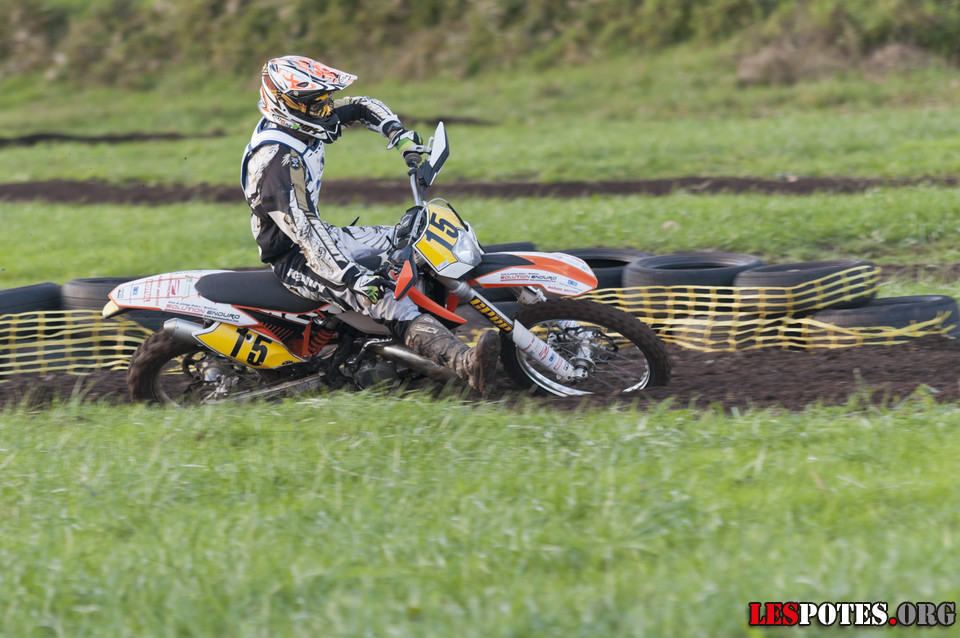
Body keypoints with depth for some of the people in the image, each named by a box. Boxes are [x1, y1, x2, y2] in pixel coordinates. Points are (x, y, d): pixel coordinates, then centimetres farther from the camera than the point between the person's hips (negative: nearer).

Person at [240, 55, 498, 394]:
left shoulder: (299, 120, 1)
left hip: (317, 236, 11)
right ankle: (468, 365, -48)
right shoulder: (276, 160, -27)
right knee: (384, 299, -30)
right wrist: (352, 277, -39)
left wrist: (401, 137, -2)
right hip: (294, 259, -11)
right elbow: (303, 230, -34)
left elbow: (364, 108, 16)